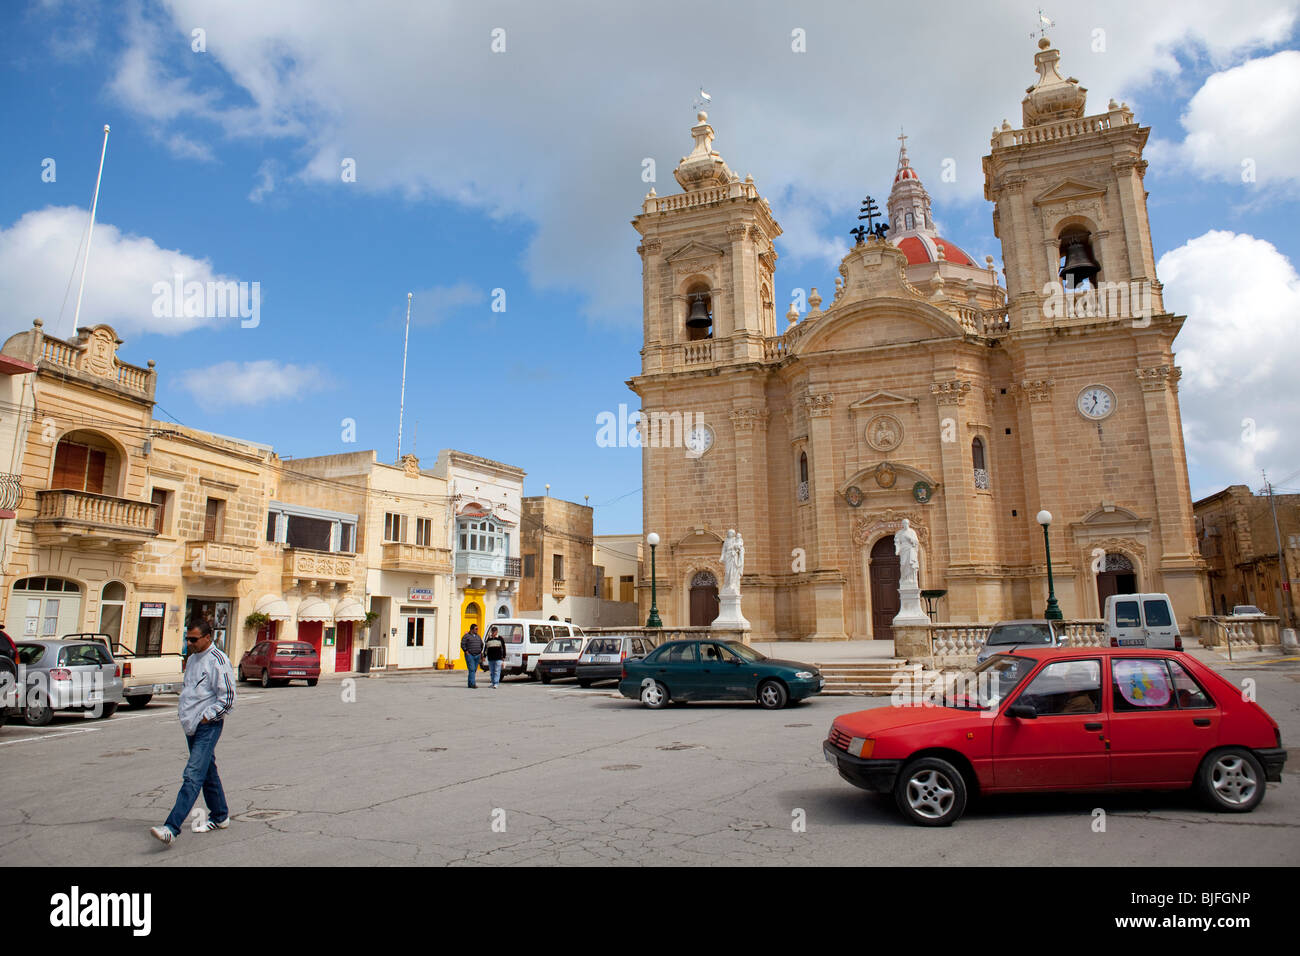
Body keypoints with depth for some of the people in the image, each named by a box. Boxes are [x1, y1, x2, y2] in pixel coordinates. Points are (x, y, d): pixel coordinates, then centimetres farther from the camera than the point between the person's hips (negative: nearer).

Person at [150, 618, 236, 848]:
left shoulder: (218, 660, -14)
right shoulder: (192, 659, 14)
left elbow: (228, 698, -15)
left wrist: (206, 716, -15)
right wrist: (182, 711, 15)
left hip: (208, 727, -9)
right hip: (192, 725, 9)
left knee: (193, 776, -13)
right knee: (208, 773, 16)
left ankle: (171, 828, -19)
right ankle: (220, 817, 28)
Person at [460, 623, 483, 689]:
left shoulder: (478, 636, 15)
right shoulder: (466, 636, -4)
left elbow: (481, 644, 25)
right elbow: (462, 644, -9)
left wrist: (480, 651, 15)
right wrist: (466, 651, -14)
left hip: (477, 656, 6)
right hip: (470, 655, -6)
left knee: (474, 670, 7)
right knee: (472, 669, -13)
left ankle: (469, 684, 15)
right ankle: (473, 683, -18)